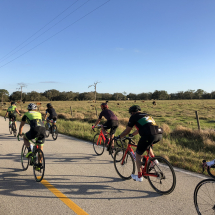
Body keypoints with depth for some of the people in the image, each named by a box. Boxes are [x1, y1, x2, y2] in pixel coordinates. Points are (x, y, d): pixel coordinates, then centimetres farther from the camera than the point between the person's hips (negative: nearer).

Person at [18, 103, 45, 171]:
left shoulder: (26, 114, 26)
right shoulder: (39, 114, 33)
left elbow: (21, 125, 38)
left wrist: (20, 133, 56)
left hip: (34, 130, -3)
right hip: (43, 129, 3)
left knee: (25, 138, 29)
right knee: (40, 149, 19)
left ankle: (29, 151, 7)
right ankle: (39, 165, 21)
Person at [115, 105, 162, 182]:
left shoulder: (134, 117, 12)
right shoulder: (146, 115, 31)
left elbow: (127, 131, 16)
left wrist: (118, 137, 31)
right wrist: (132, 134, 54)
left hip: (149, 136, -7)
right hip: (159, 135, 7)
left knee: (138, 154, 13)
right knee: (147, 144, 39)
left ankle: (139, 176, 19)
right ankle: (153, 159, 25)